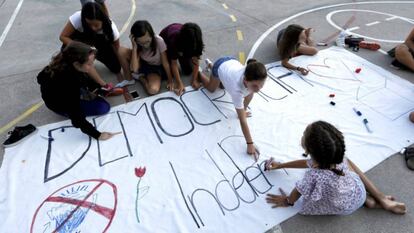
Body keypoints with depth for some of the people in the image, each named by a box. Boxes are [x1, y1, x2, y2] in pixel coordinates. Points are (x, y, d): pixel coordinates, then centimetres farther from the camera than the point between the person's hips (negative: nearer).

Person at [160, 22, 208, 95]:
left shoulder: (196, 41, -35)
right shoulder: (174, 38, -43)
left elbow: (196, 60, -26)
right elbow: (174, 63, -37)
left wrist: (194, 80, -30)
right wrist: (179, 83, -38)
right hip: (166, 42, -2)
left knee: (188, 71, -5)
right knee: (169, 72, -13)